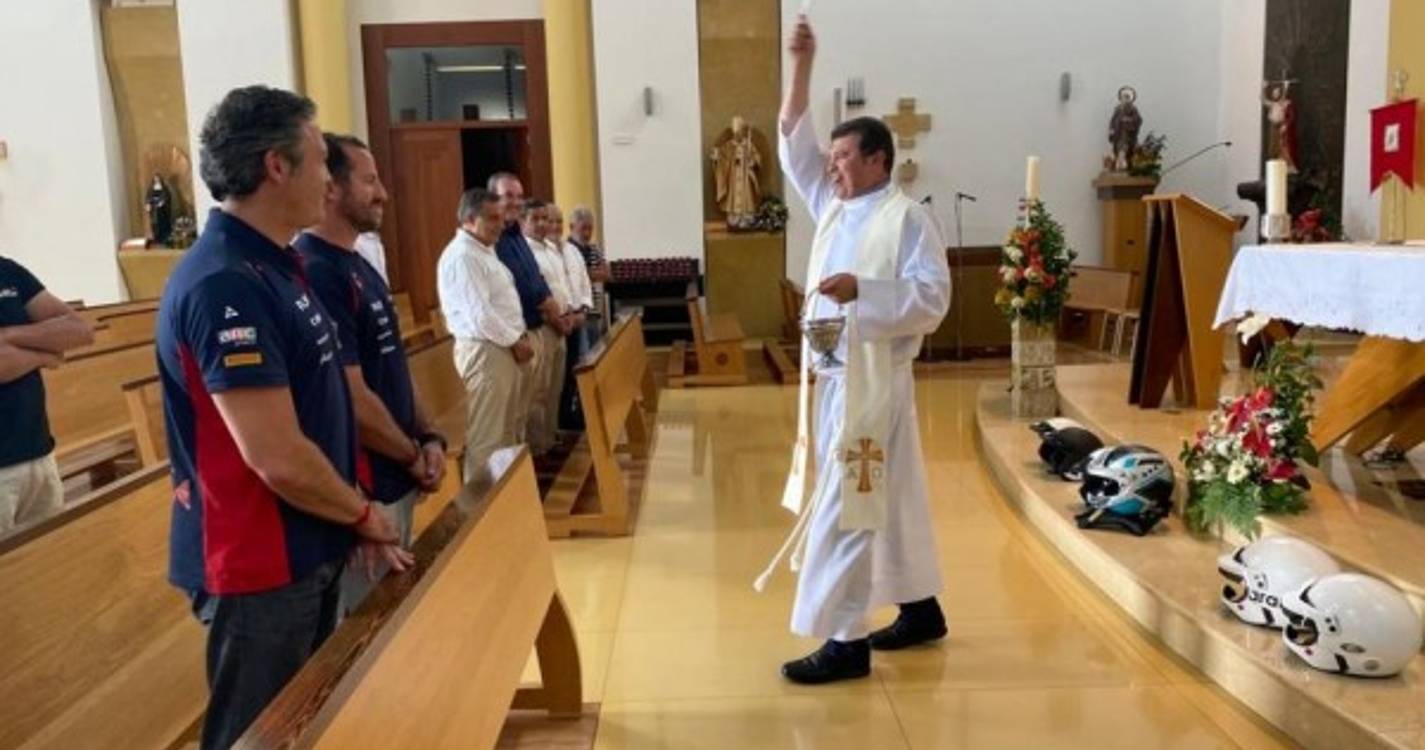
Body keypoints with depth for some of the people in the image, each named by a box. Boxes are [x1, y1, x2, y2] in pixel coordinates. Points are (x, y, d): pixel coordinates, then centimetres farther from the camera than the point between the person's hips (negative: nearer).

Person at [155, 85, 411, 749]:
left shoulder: (275, 266, 8)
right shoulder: (226, 286, -24)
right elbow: (279, 458, -27)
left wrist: (354, 521, 9)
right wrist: (362, 515, -10)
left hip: (307, 552, 9)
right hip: (261, 566, -9)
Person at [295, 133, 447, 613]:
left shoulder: (360, 267, 11)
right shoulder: (318, 274, -21)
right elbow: (354, 400, -23)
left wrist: (429, 437, 4)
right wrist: (414, 458, -9)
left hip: (396, 482, 9)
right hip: (365, 491, -9)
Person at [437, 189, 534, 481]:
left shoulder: (485, 251, 16)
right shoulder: (462, 256, -17)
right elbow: (480, 314, -23)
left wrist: (521, 334, 7)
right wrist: (516, 341, -13)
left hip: (504, 347, 10)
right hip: (484, 350, -10)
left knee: (507, 429, 17)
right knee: (486, 434, -4)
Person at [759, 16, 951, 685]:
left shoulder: (908, 220, -11)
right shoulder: (834, 208, 11)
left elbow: (933, 297, -17)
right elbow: (795, 150, 12)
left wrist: (861, 290, -26)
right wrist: (800, 69, 6)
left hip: (873, 380, -8)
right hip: (835, 375, 8)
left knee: (845, 504, -7)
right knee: (891, 499, 16)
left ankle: (845, 641, 2)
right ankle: (921, 609, 28)